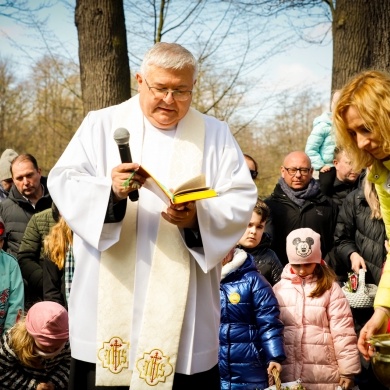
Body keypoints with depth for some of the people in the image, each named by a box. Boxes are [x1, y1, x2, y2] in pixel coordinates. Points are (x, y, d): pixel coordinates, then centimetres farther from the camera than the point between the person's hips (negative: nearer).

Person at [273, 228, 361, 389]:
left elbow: (343, 331, -4)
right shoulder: (279, 288, 6)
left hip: (323, 375, -2)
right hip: (286, 375, 2)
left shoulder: (330, 288, -1)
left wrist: (348, 370, -6)